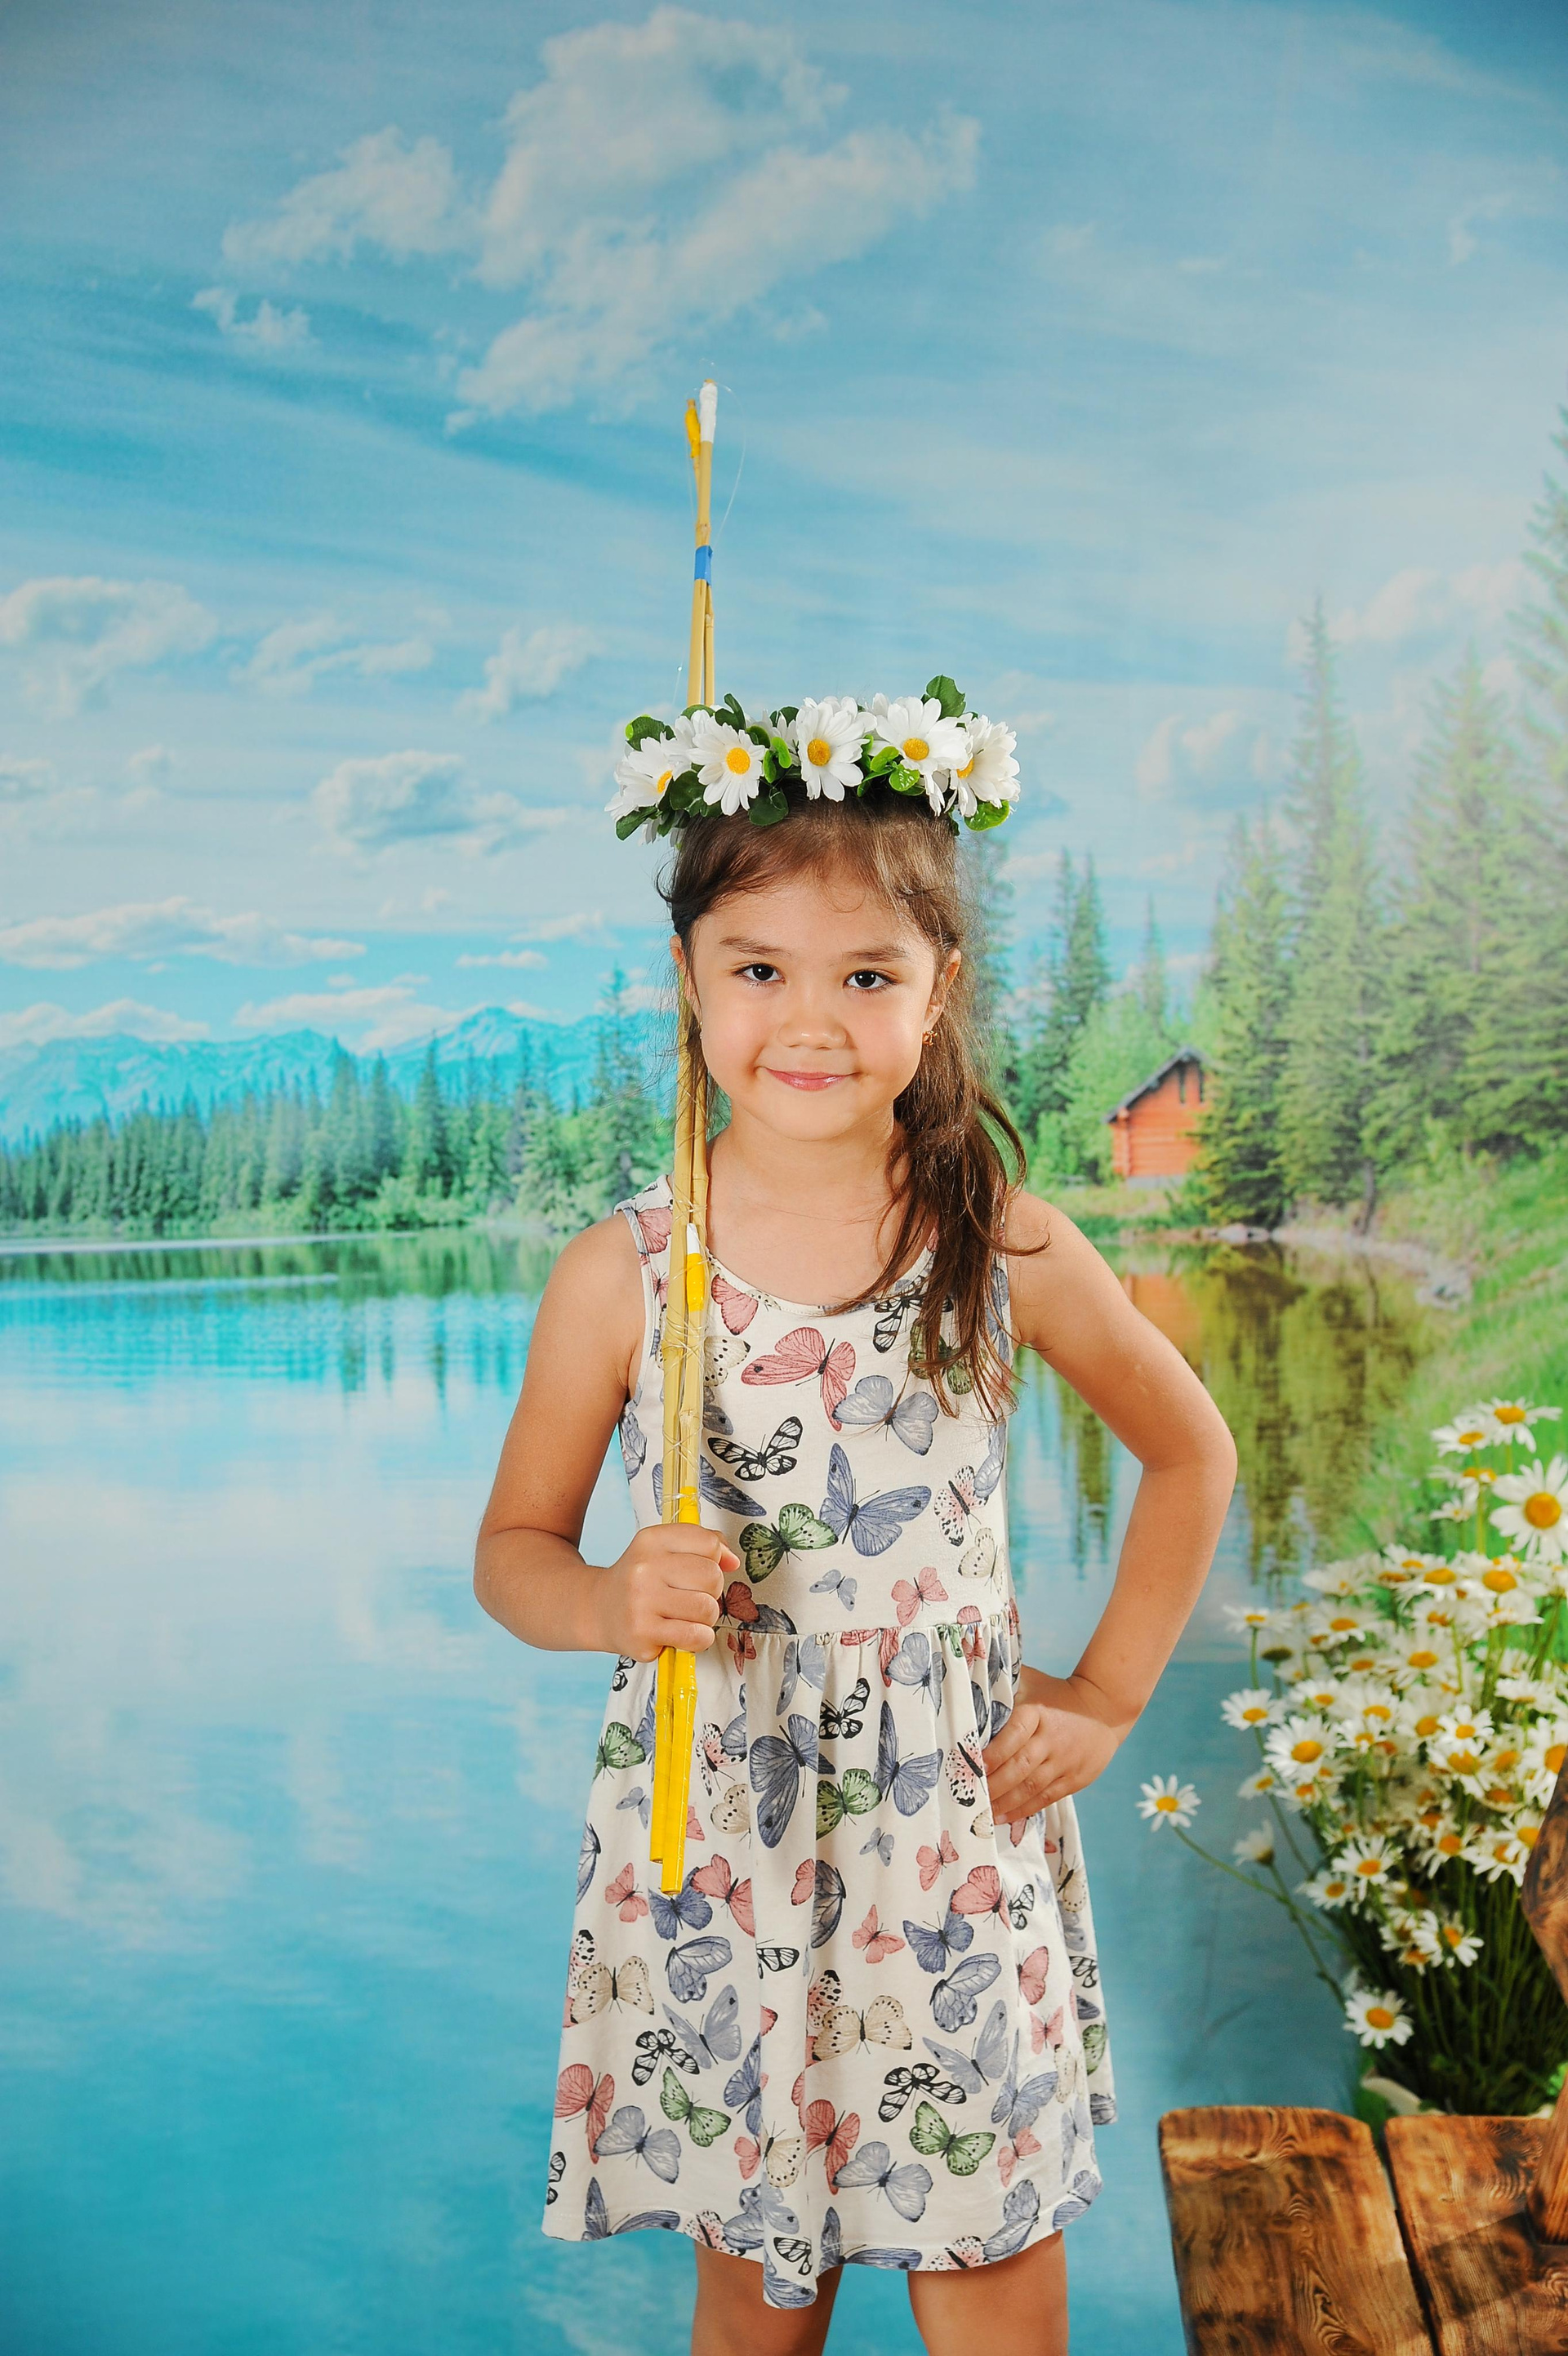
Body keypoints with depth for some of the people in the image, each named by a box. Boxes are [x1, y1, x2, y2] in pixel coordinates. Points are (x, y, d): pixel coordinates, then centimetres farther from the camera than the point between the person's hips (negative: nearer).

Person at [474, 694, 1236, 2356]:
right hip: (718, 1852, 0)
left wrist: (1107, 1695, 4)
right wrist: (611, 1602, -19)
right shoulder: (618, 1277, -8)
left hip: (960, 1837, 0)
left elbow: (1191, 1450, 8)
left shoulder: (1002, 1247, -7)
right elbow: (514, 1550, 3)